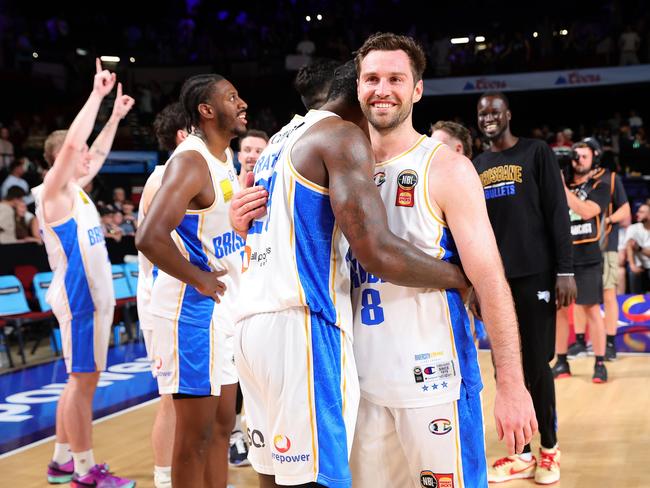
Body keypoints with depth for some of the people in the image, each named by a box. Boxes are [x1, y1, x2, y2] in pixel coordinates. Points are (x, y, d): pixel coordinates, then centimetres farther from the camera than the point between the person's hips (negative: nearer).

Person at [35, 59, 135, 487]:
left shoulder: (75, 189, 14)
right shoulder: (54, 192, -10)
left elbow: (97, 153, 30)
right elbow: (72, 142, -23)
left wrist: (116, 117, 29)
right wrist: (98, 94, -19)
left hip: (94, 295, 9)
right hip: (78, 297, -9)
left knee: (83, 381, 13)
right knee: (83, 380, -5)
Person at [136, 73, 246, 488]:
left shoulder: (225, 157, 11)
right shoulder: (190, 162, -18)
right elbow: (150, 238, -30)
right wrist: (199, 281, -19)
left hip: (225, 306, 9)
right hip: (193, 310, -9)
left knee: (222, 425, 15)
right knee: (196, 433, 0)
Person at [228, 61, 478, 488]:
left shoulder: (282, 139, 22)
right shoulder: (343, 136, -7)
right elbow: (376, 252, -17)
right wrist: (464, 278, -6)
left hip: (255, 320, 10)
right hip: (301, 325, -10)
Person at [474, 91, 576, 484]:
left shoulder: (537, 152, -1)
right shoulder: (476, 166, 13)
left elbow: (558, 213, -6)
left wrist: (565, 271, -12)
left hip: (535, 274, -5)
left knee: (536, 364, -1)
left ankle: (550, 448, 15)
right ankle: (522, 454, 14)